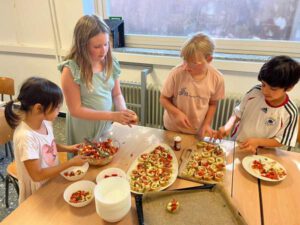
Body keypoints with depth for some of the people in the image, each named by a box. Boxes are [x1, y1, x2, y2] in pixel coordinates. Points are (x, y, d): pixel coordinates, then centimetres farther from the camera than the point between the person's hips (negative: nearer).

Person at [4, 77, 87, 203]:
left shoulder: (45, 122, -11)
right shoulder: (26, 136, -33)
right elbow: (37, 175, -28)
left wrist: (67, 148, -5)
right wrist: (71, 163, -25)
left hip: (52, 182, 7)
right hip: (36, 193, -7)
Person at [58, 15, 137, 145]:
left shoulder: (110, 63, -7)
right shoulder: (71, 70, -21)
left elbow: (117, 94, 3)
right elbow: (76, 110, -19)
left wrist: (123, 111, -18)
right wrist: (113, 115, -25)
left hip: (107, 126, 5)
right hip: (84, 132, -4)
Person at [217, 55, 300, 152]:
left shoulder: (290, 112, -17)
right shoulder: (255, 92, -11)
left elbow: (281, 141, -8)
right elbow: (238, 113, 0)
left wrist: (258, 142, -23)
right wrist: (228, 126, -17)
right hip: (237, 144, 1)